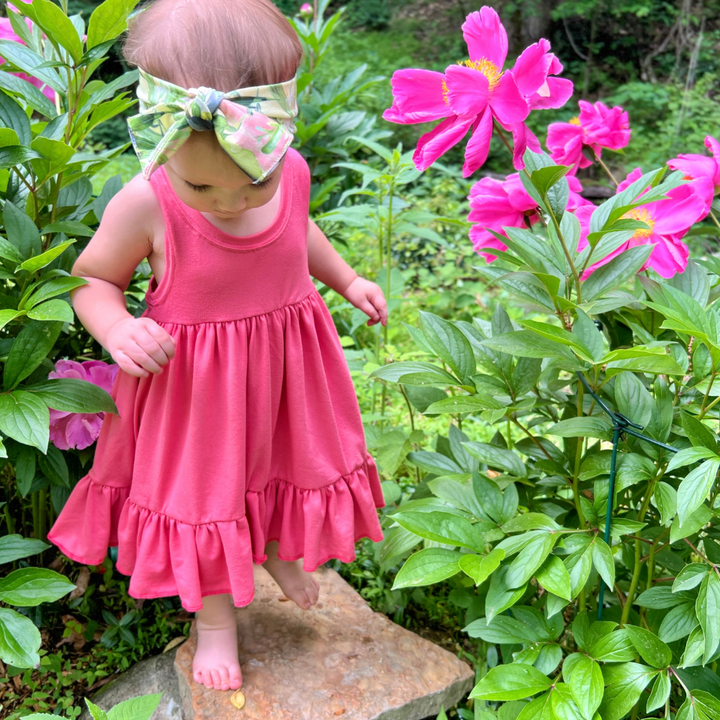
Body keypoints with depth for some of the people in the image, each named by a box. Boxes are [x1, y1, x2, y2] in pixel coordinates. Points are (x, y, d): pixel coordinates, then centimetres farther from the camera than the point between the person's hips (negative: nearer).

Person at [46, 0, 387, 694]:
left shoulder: (292, 172, -15)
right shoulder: (145, 204, -27)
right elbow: (90, 278, -11)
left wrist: (348, 280, 5)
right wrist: (116, 329, -30)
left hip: (284, 368, 4)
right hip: (192, 382, -3)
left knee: (290, 465, 24)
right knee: (202, 492, 14)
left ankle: (278, 548, 57)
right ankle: (215, 619, 40)